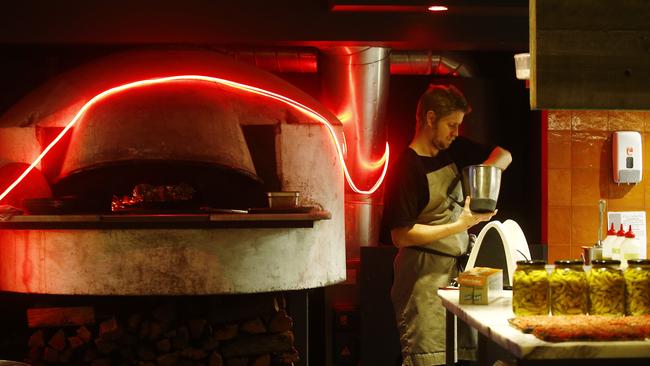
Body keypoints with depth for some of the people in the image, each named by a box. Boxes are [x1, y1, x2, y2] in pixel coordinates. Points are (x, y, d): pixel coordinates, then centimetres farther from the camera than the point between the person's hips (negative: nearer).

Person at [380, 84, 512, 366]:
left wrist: (488, 167, -1)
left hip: (457, 268, 7)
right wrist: (460, 225, -17)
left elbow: (503, 155, 23)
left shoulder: (454, 150, 11)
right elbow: (401, 236, -16)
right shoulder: (406, 169, -12)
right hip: (425, 277, -7)